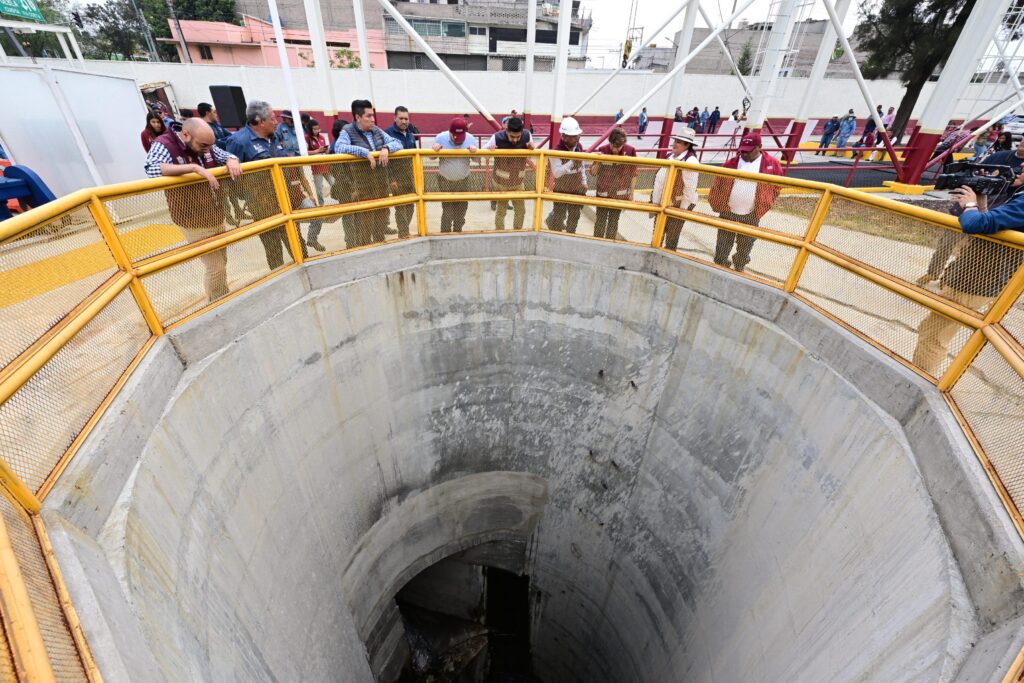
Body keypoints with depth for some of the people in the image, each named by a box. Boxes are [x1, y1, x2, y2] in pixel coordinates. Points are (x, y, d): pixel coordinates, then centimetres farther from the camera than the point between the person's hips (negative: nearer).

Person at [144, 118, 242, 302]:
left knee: (221, 262, 18)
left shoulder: (205, 145, 0)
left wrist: (231, 161, -15)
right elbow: (152, 169, -35)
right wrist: (194, 167, -40)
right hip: (195, 223, -7)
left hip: (216, 217, 7)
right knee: (216, 268, -5)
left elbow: (227, 155, 10)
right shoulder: (164, 145, -19)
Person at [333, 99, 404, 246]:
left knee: (381, 228, 15)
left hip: (382, 187, 6)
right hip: (362, 190, -6)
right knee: (363, 230, -2)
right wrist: (365, 152, -27)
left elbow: (398, 143, 10)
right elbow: (339, 148, -21)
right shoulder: (347, 132, -4)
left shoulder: (377, 131, 12)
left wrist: (386, 148, -11)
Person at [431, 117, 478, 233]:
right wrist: (434, 150, -24)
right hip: (445, 181, -2)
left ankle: (458, 232, 31)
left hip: (463, 181, 3)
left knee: (461, 211, 13)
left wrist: (475, 151, -24)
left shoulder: (470, 139, -7)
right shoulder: (440, 138, -12)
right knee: (447, 211, -5)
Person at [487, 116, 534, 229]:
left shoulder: (527, 136, -13)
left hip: (518, 182, 3)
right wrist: (489, 150, -31)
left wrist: (531, 148, -18)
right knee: (501, 210, 4)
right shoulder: (497, 138, -21)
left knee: (521, 210, 11)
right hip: (501, 182, -3)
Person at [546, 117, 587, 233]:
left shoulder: (579, 147, -2)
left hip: (577, 189, 6)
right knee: (558, 217, 6)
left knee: (575, 216, 18)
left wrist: (584, 182, 13)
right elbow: (556, 173, -31)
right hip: (561, 190, -6)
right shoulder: (557, 151, -21)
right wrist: (572, 162, -40)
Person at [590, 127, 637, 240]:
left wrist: (631, 193, 0)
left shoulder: (630, 151, -12)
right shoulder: (602, 150, -14)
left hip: (620, 194, 0)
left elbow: (633, 174, -2)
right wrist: (598, 162, -26)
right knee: (600, 221, 9)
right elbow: (593, 172, -6)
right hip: (603, 193, 0)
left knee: (614, 221, 12)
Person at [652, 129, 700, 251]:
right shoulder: (670, 157, 6)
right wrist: (656, 201, 7)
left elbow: (690, 189, -18)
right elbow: (660, 180, 8)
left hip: (679, 205, -8)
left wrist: (683, 209, -16)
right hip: (664, 203, 8)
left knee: (671, 239, 5)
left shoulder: (690, 161, -18)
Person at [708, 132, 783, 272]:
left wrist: (765, 205, 6)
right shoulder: (731, 163, -4)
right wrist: (716, 204, 3)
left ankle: (739, 270, 32)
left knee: (745, 247, 13)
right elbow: (717, 184, 5)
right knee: (723, 246, 4)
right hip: (728, 212, 0)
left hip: (752, 216, 0)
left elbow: (777, 185, 8)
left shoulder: (772, 164, -4)